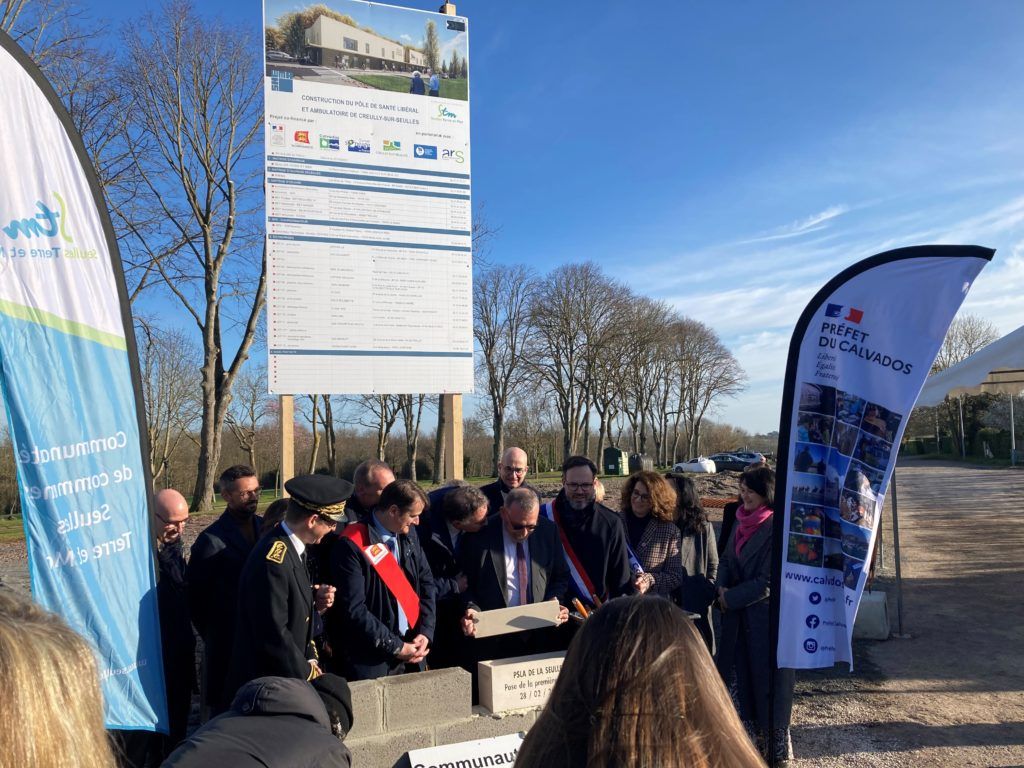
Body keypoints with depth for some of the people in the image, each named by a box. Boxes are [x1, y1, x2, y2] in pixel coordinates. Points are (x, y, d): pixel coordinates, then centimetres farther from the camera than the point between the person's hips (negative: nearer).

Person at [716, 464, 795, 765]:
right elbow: (726, 560, 13)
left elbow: (768, 581, -18)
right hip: (738, 616, 7)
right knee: (738, 678, 13)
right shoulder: (741, 521, 6)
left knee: (767, 681, 6)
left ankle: (777, 750, 24)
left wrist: (731, 598, -11)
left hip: (767, 616, -7)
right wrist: (722, 588, -5)